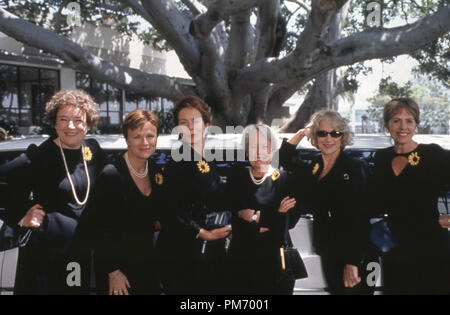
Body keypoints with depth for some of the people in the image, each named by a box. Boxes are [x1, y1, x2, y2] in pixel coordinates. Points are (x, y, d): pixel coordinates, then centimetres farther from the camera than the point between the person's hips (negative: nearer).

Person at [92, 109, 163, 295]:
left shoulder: (156, 172, 3)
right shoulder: (111, 175, -17)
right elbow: (102, 230, -16)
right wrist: (113, 273, -14)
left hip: (148, 265, 6)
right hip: (118, 267, -6)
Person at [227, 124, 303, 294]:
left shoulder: (284, 179, -1)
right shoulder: (236, 176, 4)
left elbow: (291, 220, -10)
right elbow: (230, 215, -8)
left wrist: (258, 217, -12)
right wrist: (275, 217, -13)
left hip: (276, 259, -1)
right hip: (242, 259, 1)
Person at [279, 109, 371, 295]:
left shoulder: (355, 168, -7)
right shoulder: (313, 168, 9)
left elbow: (359, 219, -14)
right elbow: (284, 160, 23)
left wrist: (352, 263, -20)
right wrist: (301, 133, 10)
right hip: (327, 253, 5)